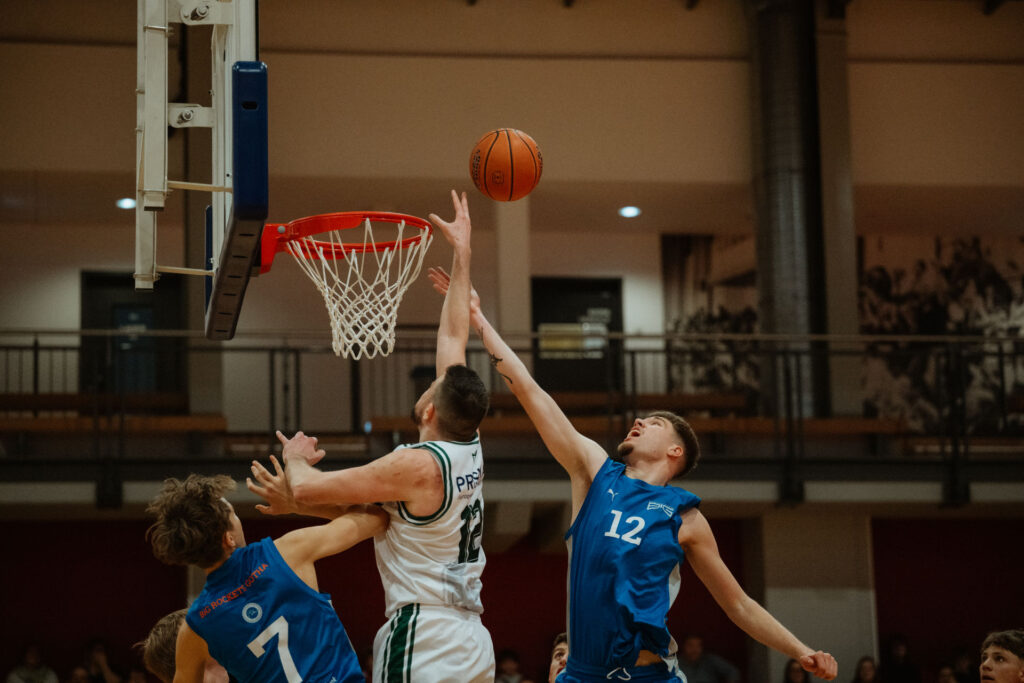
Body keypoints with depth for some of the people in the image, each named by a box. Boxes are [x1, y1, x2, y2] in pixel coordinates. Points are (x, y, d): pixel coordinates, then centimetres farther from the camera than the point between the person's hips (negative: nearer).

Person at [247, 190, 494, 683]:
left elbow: (308, 489, -14)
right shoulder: (469, 449, 8)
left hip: (422, 643, -8)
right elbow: (452, 338, 19)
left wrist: (295, 458, 9)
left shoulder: (418, 465, -13)